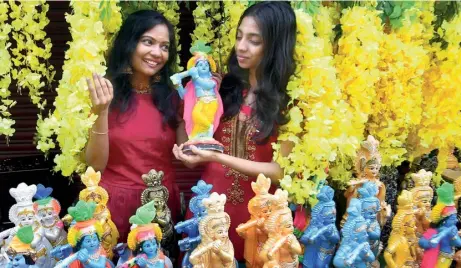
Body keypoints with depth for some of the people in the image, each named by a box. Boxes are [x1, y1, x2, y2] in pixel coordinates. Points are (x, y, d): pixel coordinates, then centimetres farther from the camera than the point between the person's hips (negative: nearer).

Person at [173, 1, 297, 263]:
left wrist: (217, 157, -21)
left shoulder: (288, 101, -10)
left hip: (254, 209, -3)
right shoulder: (226, 87, 2)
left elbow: (280, 170, -14)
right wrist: (195, 154, -9)